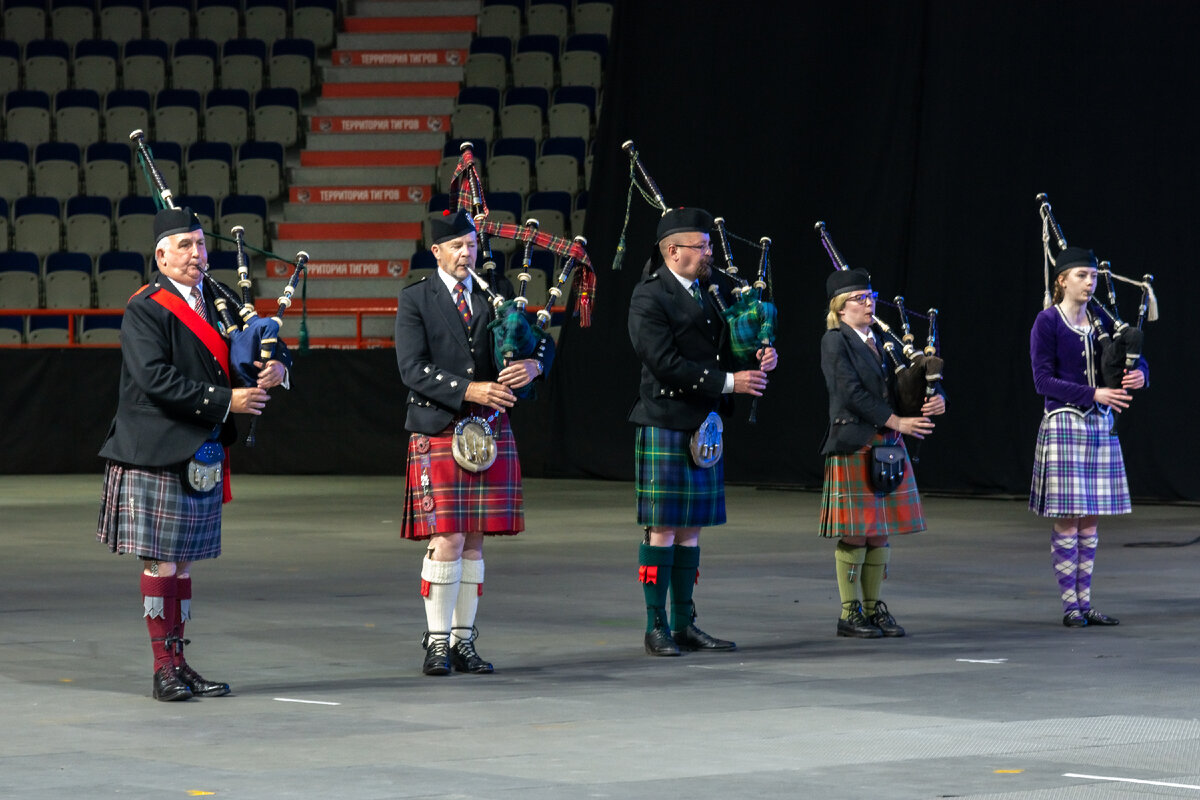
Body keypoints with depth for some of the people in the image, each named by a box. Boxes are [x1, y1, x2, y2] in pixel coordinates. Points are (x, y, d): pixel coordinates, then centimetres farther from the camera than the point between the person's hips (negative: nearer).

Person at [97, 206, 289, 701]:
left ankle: (180, 663, 14)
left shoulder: (217, 302, 14)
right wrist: (225, 400, -20)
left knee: (183, 560, 11)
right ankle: (164, 669, 0)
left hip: (201, 455, 7)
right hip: (156, 453, -7)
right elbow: (156, 378, -19)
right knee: (160, 561, -4)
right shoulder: (144, 310, -8)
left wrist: (275, 366, -4)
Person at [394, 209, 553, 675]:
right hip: (438, 434, -4)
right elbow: (414, 369, -10)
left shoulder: (493, 297, 12)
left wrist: (532, 364, -15)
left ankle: (464, 641, 12)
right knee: (447, 541, -9)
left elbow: (544, 342, 9)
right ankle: (437, 642, -2)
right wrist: (470, 391, -19)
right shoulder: (414, 302, 0)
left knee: (474, 541, 6)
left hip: (490, 434, 4)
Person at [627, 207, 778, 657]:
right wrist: (727, 382, -17)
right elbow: (666, 363, -18)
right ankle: (656, 627, 1)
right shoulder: (648, 299, -11)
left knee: (690, 528, 9)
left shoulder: (713, 286, 12)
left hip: (705, 426, 7)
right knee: (662, 528, -4)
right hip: (665, 426, -7)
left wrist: (762, 353, 3)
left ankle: (684, 624, 13)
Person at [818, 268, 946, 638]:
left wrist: (936, 400, -8)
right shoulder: (835, 341, -5)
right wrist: (896, 422, -17)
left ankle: (874, 607, 14)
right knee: (855, 533, -5)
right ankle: (850, 614, 2)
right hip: (854, 447, -7)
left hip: (889, 447, 7)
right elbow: (852, 392, -16)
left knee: (881, 531, 8)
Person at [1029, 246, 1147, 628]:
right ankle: (1069, 605, 1)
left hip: (1100, 425, 6)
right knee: (1067, 517, -5)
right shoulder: (1047, 323, -5)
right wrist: (1094, 394, -20)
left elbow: (1135, 360, 13)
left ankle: (1085, 602, 11)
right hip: (1064, 422, -5)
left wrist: (1138, 373, -11)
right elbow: (1044, 381, -11)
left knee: (1091, 518, 7)